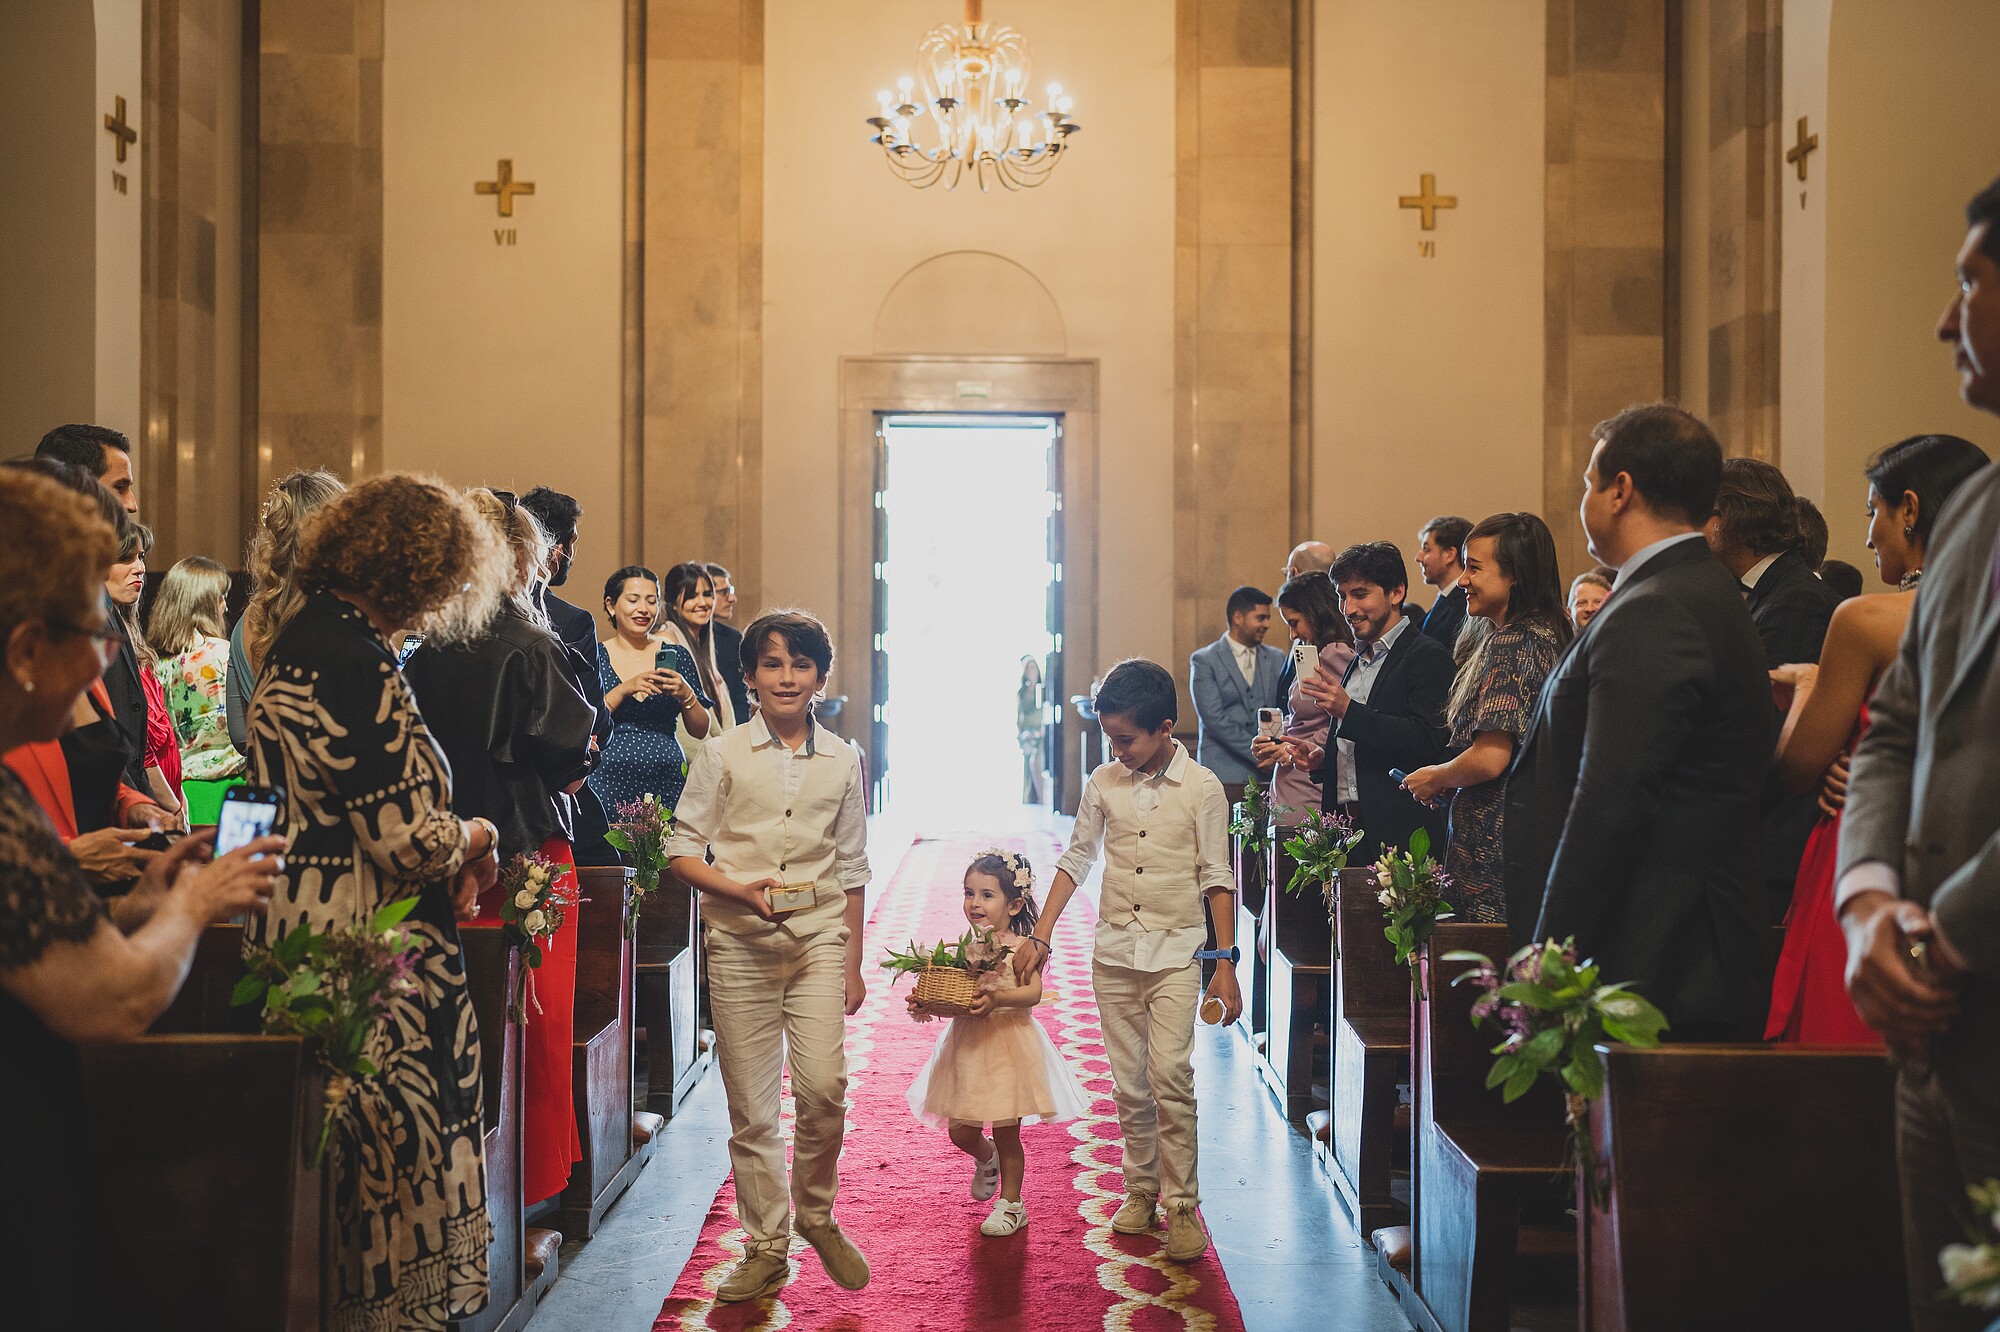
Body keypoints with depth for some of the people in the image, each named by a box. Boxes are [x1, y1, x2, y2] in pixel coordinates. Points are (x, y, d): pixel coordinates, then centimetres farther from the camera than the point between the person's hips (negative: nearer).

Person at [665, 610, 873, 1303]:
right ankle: (766, 1248, 19)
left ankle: (816, 1212, 15)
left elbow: (852, 868, 12)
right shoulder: (721, 754, 1)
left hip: (819, 937, 1)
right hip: (738, 942, -1)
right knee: (750, 1107, 4)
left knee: (823, 1088, -12)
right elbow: (682, 851, 1)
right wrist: (742, 890, -17)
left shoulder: (842, 759, 7)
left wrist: (853, 964, 12)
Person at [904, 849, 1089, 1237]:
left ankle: (1010, 1204, 22)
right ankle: (986, 1159, 43)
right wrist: (926, 1005, -13)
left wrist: (998, 998, -37)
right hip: (966, 1045, 5)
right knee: (960, 1132, 9)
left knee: (1007, 1132, 4)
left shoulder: (1020, 949, -9)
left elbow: (1032, 992, -22)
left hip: (1008, 1045, -5)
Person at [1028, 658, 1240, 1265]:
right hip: (1114, 950, 3)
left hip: (1176, 950, -3)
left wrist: (1225, 964, -4)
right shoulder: (1104, 783, 2)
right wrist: (1041, 935, 4)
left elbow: (1216, 876, -3)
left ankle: (1182, 1203, -1)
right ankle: (1142, 1190, 23)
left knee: (1170, 1073, -12)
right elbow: (1076, 858, 9)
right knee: (1128, 1082, 9)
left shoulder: (1202, 787, -6)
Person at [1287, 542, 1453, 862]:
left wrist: (1348, 710, -22)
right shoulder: (1358, 662, 20)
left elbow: (1428, 742, -19)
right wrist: (1323, 758, 6)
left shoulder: (1429, 656, -7)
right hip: (1347, 829, 7)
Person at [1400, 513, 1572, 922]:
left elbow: (1489, 759, -22)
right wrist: (1450, 778, 18)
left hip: (1495, 846, -10)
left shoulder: (1509, 645, -16)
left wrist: (1434, 778, -3)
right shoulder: (1548, 635, 14)